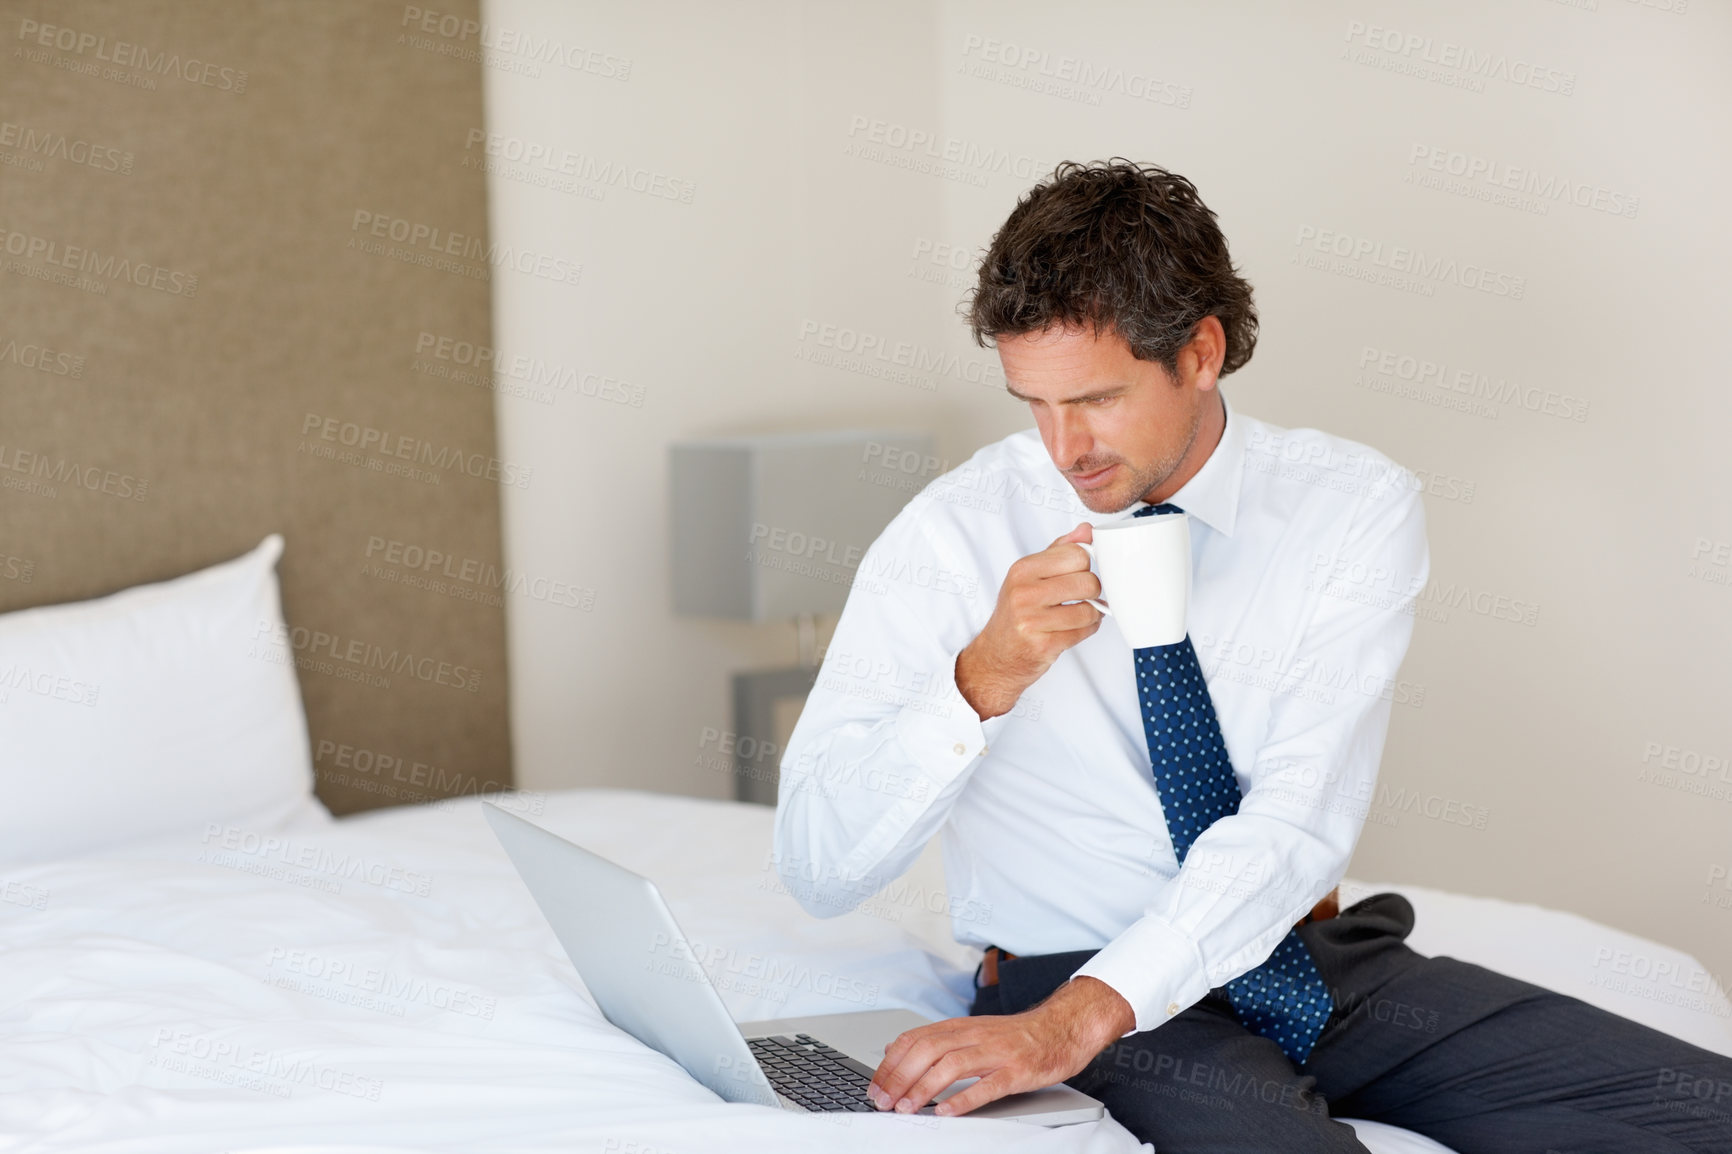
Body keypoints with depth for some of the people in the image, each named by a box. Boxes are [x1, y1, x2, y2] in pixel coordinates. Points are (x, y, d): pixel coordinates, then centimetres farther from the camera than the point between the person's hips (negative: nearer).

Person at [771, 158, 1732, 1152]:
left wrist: (1077, 1019, -30)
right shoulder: (952, 537, -8)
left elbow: (1303, 819, -17)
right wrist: (982, 680, -27)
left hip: (1322, 959, 3)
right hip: (1063, 973, -3)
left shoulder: (1358, 505, -5)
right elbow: (819, 868, -11)